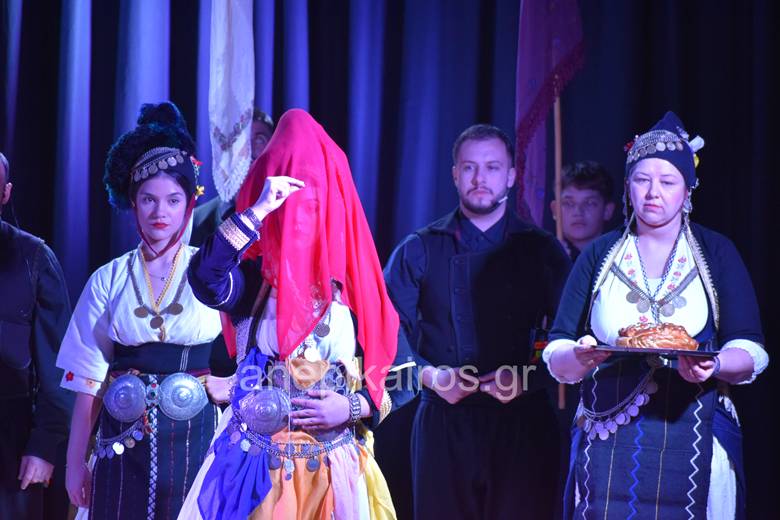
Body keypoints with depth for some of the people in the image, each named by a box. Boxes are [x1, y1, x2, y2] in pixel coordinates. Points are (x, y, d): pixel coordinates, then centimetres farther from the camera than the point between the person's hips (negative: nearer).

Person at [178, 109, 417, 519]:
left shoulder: (354, 286, 2)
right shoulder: (253, 280, -1)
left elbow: (402, 378, 4)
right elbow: (204, 277, -25)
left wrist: (353, 408, -12)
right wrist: (258, 212, -23)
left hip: (333, 471, 1)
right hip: (256, 467, -1)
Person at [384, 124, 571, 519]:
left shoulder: (541, 250, 9)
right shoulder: (420, 249, 9)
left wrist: (527, 376, -13)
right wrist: (428, 373, -12)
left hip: (523, 421, 0)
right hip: (445, 422, 0)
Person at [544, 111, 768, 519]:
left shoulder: (716, 253, 9)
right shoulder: (600, 255, 11)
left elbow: (750, 354, 0)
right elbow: (556, 358, 6)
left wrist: (714, 365, -20)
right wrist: (581, 357, -16)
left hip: (693, 445, -1)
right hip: (608, 446, 1)